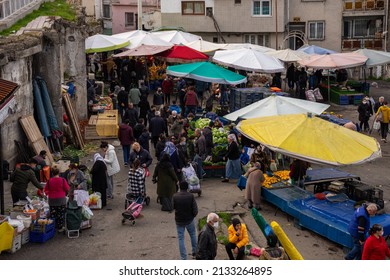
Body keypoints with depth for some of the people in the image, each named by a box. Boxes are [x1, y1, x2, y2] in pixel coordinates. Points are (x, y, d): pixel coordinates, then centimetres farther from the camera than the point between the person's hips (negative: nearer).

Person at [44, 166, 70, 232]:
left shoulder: (49, 181, -6)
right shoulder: (63, 180, -11)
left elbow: (46, 190, 4)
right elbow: (67, 189, -4)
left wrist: (48, 194, 24)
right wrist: (64, 194, 16)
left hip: (52, 200, 1)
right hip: (61, 199, -1)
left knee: (53, 214, 10)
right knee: (61, 214, 7)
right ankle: (60, 227, 11)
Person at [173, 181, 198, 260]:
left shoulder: (175, 196, -14)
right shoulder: (190, 196, -16)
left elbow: (173, 207, 0)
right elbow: (195, 209, -15)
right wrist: (193, 215, 4)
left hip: (179, 221, 0)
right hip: (189, 220, 0)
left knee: (181, 239, 8)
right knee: (193, 234, 24)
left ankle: (183, 258, 9)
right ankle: (195, 252, 35)